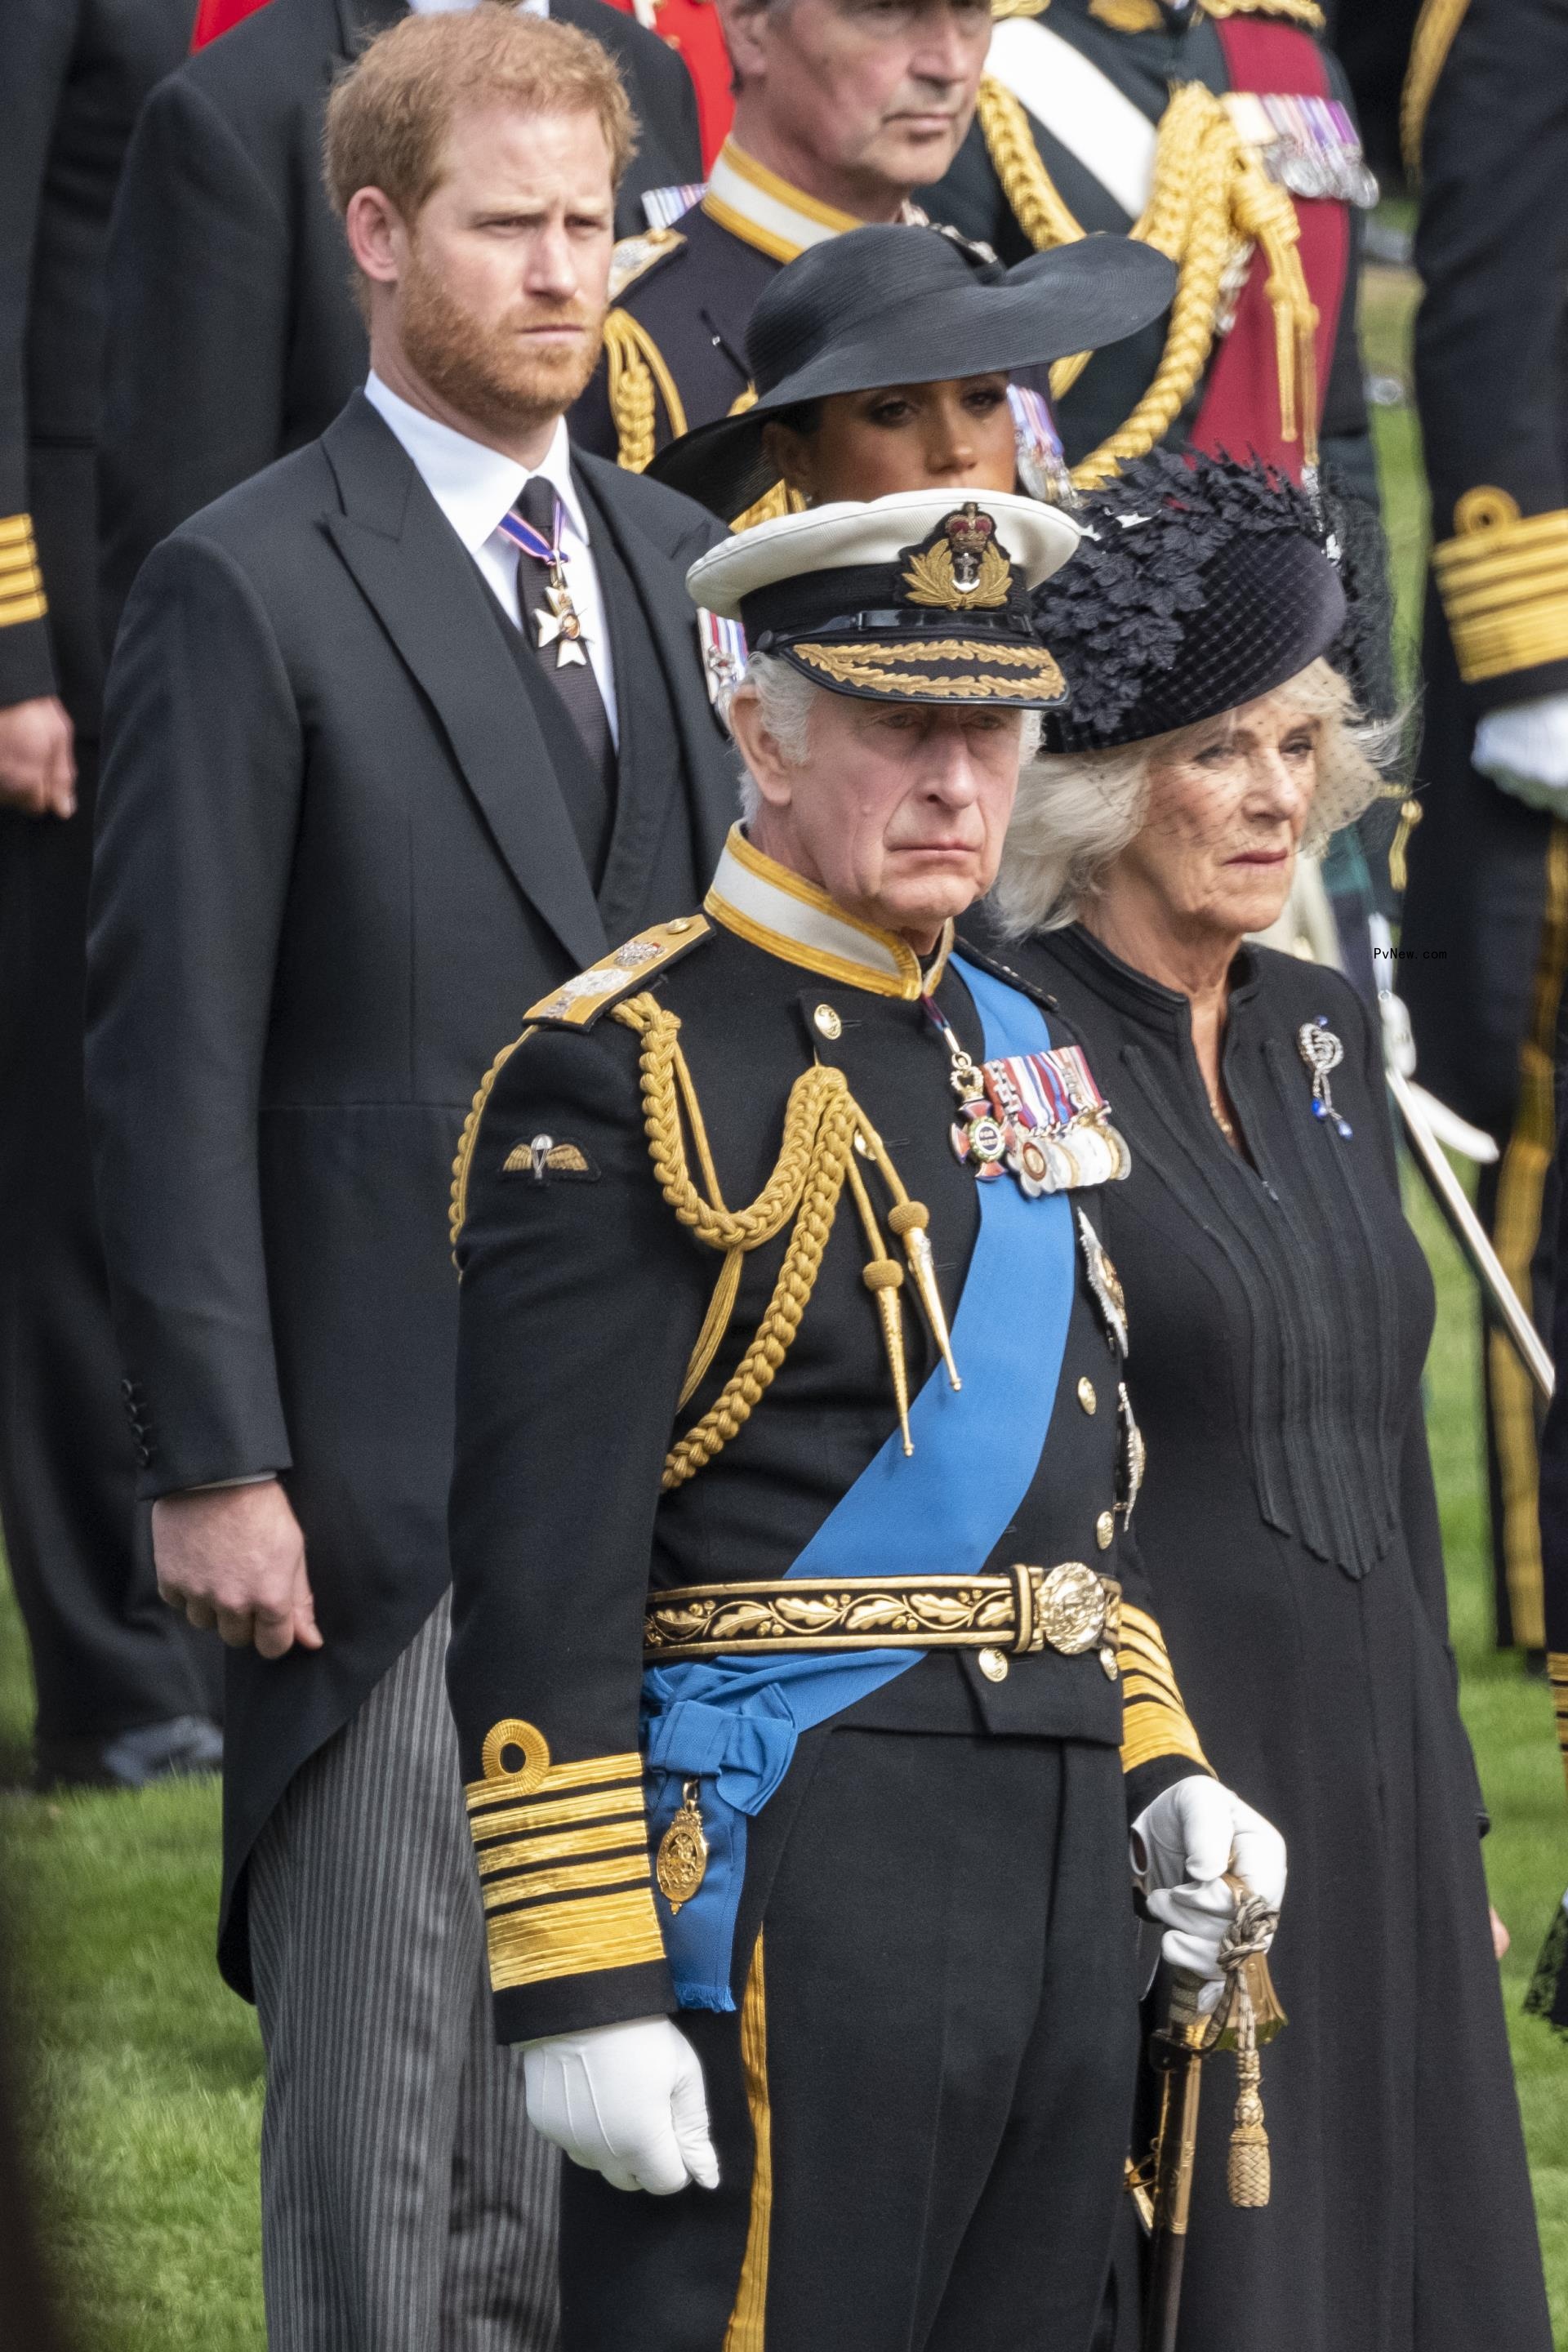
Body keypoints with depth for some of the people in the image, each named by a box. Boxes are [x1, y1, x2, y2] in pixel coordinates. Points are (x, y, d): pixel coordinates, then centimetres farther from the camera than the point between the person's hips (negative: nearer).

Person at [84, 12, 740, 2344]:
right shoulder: (247, 595, -7)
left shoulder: (682, 569, 13)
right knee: (384, 2046, -3)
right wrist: (212, 1462, -14)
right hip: (388, 1464, -6)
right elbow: (169, 1066, -9)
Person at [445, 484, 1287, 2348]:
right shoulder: (631, 1078, -10)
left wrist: (1153, 1769, 13)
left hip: (1058, 1871, 8)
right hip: (781, 1881, -8)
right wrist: (582, 1985, -18)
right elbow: (540, 1583, -15)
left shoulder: (1016, 1053, 16)